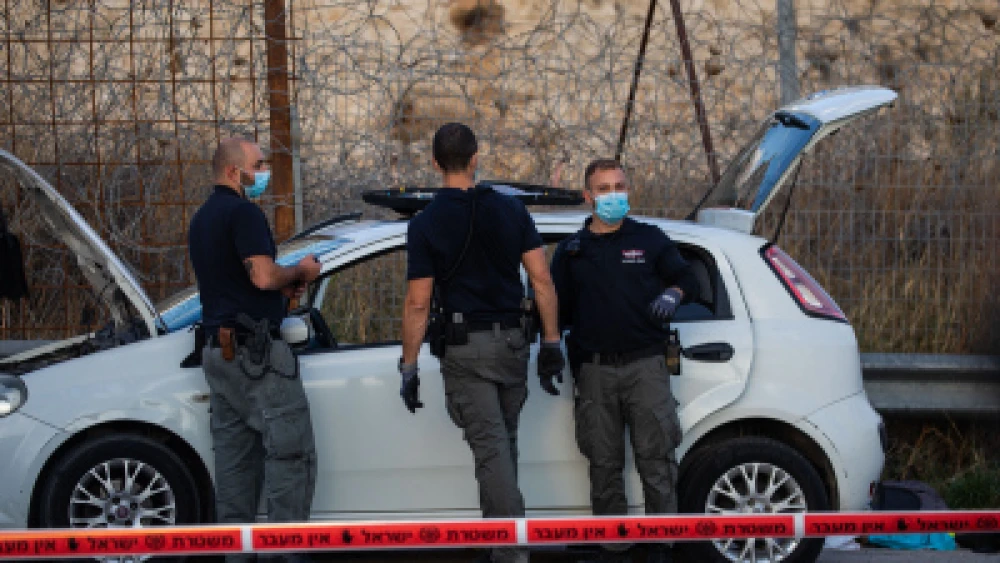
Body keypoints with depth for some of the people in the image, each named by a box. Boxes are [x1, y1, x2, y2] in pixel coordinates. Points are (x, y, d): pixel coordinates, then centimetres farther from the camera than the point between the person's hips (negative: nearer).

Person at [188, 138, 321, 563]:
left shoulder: (202, 219, 19)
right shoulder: (242, 212, -12)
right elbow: (263, 276, -22)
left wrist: (281, 288, 15)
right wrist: (299, 271, -3)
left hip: (218, 349, 10)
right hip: (255, 350, -10)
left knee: (234, 459, 9)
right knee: (291, 452, -8)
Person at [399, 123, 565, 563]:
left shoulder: (425, 224, -6)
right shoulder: (510, 210, 3)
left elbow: (418, 304, -7)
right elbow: (542, 281, -1)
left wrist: (409, 368, -1)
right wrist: (551, 343, 6)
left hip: (467, 346, -4)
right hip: (511, 342, 4)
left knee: (491, 449, -7)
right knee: (503, 442, 17)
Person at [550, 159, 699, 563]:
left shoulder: (649, 239, 12)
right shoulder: (571, 251, 15)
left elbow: (687, 278, 14)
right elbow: (558, 309, 18)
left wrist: (672, 294, -8)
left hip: (644, 366, -2)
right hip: (594, 372, 2)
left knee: (655, 457, -7)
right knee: (604, 464, 3)